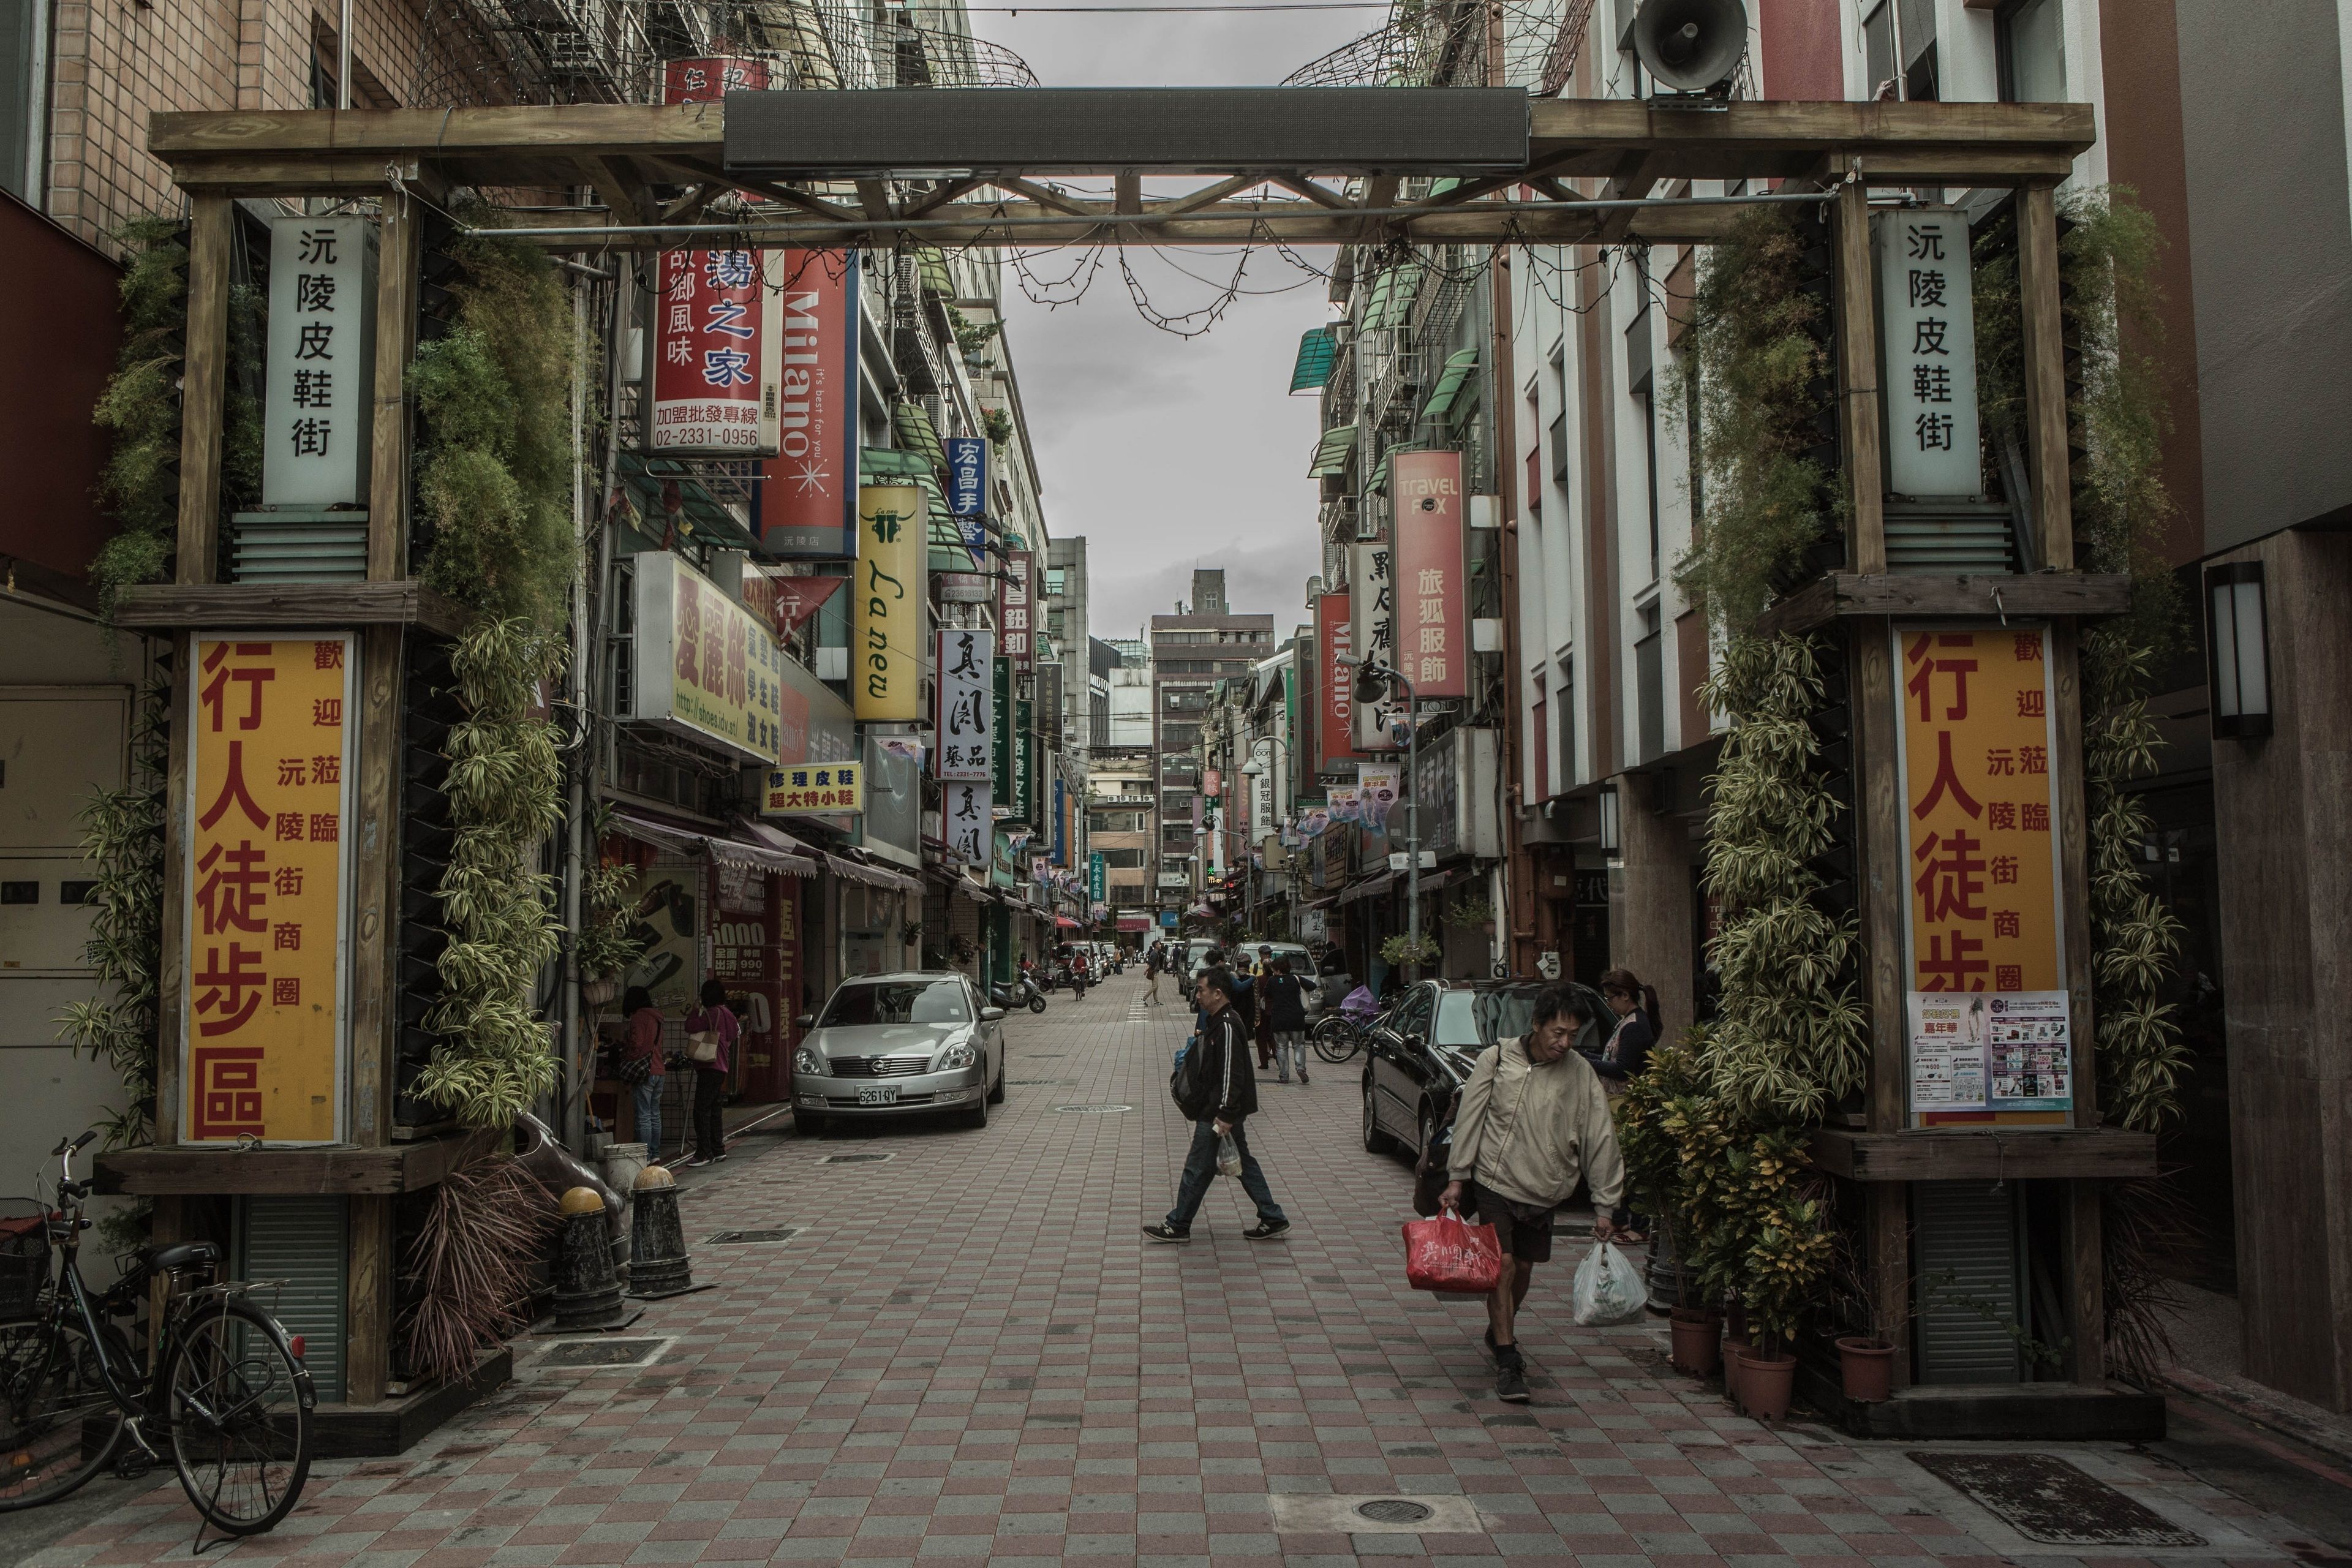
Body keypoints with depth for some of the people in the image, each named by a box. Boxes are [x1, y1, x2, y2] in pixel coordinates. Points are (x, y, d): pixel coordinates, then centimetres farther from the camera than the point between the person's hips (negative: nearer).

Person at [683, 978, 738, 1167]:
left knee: (701, 1111, -10)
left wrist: (694, 1012, 0)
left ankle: (704, 1153, -13)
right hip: (721, 1068, 10)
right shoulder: (727, 1014, 15)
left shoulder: (712, 1013, -13)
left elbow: (691, 1027, -19)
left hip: (710, 1068, -10)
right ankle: (718, 1150, 20)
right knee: (713, 1111, 15)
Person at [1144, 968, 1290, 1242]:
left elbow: (1232, 1074, -25)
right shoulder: (1217, 1021, 11)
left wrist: (1226, 1115, -26)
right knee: (1243, 1163, 15)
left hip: (1218, 1112, -11)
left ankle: (1177, 1226, 10)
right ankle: (1273, 1219, 19)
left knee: (1198, 1167, 0)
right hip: (1219, 1109, 11)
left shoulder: (1226, 1026, -21)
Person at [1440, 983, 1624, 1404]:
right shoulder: (1496, 1059, -9)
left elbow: (1601, 1138, 0)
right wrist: (1457, 1177, -5)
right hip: (1495, 1182, -3)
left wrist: (1605, 1205, 0)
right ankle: (1507, 1361, -2)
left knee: (1524, 1267, 12)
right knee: (1503, 1264, -10)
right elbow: (1470, 1118, -4)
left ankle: (1500, 1333, 38)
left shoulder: (1581, 1073, -4)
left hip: (1544, 1191, 3)